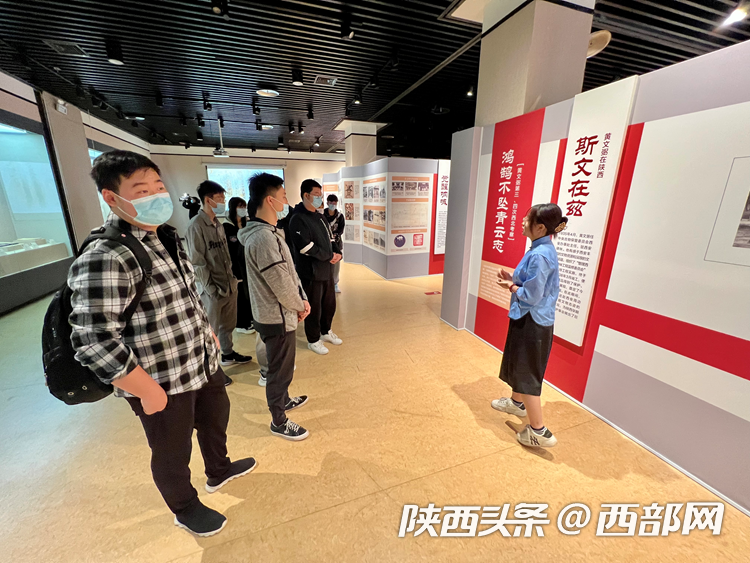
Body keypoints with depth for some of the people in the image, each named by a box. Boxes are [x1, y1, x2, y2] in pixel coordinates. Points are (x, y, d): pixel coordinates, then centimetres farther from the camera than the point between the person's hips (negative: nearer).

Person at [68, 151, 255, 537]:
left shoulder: (165, 237, 3)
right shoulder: (104, 259, -25)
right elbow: (94, 343, -26)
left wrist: (207, 331, 17)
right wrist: (149, 391, -20)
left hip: (204, 364, 8)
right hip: (162, 383, -8)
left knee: (215, 420, 29)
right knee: (173, 453, 19)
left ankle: (218, 471, 59)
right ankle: (186, 509, 49)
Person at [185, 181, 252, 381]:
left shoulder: (217, 223, 10)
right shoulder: (196, 226, -14)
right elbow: (197, 263, -15)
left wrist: (232, 277, 11)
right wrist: (212, 289, -15)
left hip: (229, 285, 7)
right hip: (212, 289, -7)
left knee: (228, 324, 20)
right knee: (210, 330, 7)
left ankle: (228, 354, 40)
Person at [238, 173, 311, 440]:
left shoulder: (268, 232, 8)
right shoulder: (263, 238, -26)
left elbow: (289, 272, 10)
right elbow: (281, 283, -23)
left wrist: (301, 299, 5)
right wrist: (300, 306, -7)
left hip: (278, 314, 10)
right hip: (277, 317, -10)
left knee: (282, 365, 26)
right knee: (280, 370, 8)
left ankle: (283, 400, 48)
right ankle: (279, 421, 29)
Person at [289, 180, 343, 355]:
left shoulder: (320, 217, 12)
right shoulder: (298, 219, -15)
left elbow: (330, 238, 17)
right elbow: (306, 247, -23)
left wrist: (338, 252, -3)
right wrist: (329, 256, -14)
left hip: (327, 269, 8)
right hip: (311, 273, -8)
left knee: (329, 303, 19)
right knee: (314, 308, 6)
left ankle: (325, 331, 41)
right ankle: (313, 340, 27)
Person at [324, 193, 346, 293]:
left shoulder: (340, 215, 4)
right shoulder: (322, 215, -2)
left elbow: (341, 229, -2)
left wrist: (335, 234, -22)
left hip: (337, 242, 2)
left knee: (336, 264, 7)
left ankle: (335, 284, 21)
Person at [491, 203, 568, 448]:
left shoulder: (539, 255, -25)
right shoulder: (543, 250, 6)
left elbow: (531, 296, -24)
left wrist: (510, 287, -8)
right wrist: (512, 279, 2)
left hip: (532, 323, -10)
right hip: (529, 319, 10)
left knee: (527, 373, 4)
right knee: (519, 364, 26)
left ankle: (539, 431, 19)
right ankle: (517, 402, 48)